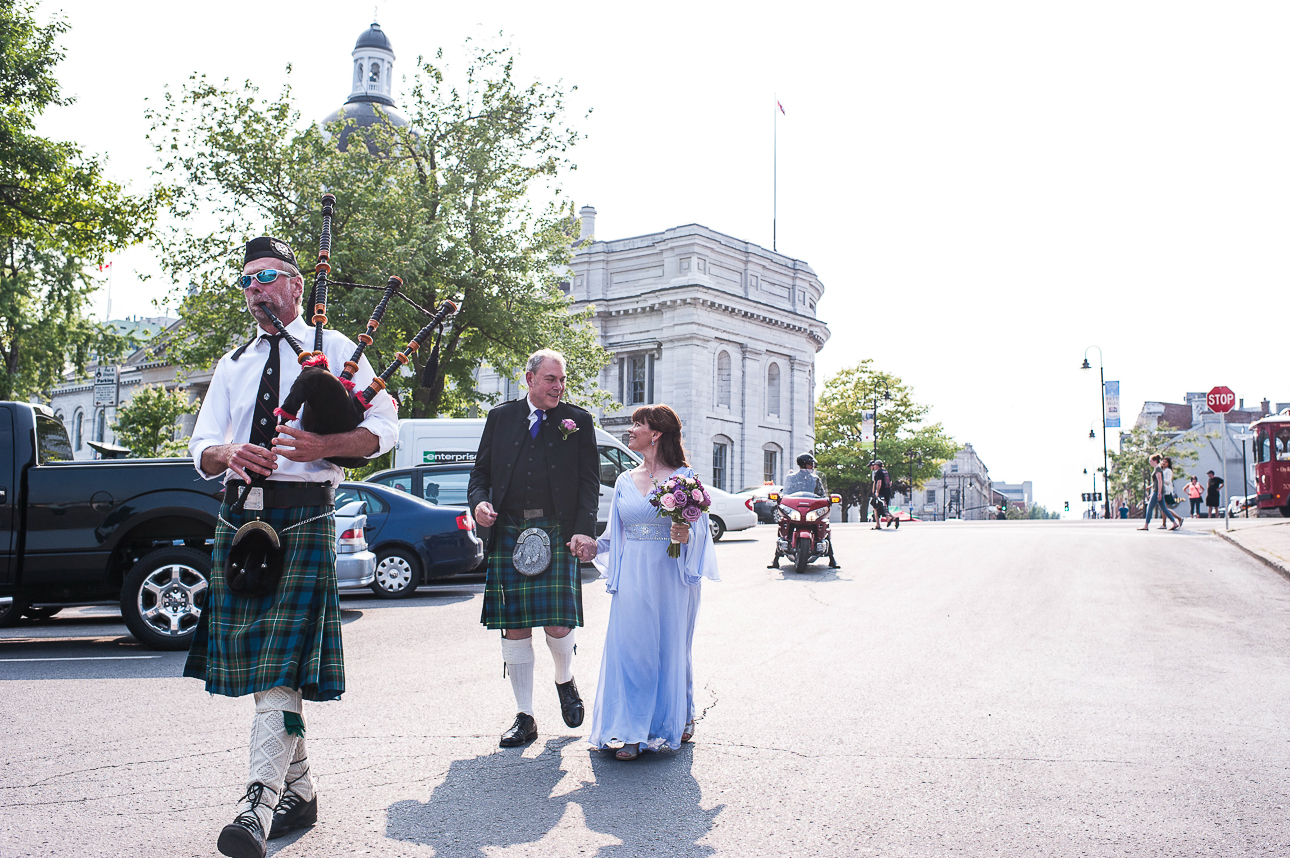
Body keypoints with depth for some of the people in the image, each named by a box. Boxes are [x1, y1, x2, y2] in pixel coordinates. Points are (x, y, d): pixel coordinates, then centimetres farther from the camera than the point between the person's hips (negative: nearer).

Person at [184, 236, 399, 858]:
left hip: (302, 515, -6)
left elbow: (384, 428, -2)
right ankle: (298, 793, 19)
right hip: (239, 518, 6)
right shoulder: (231, 365, 20)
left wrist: (320, 445, -19)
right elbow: (201, 449, 14)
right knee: (252, 663, 8)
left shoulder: (334, 349, 6)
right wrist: (229, 453, -10)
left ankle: (259, 803, -17)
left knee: (283, 664, -14)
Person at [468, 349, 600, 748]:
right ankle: (524, 718, 16)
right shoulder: (501, 417, 13)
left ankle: (565, 681, 27)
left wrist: (585, 531, -9)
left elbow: (589, 481, 4)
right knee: (515, 630, 4)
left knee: (558, 626, -7)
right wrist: (479, 501, -5)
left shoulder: (577, 421, 9)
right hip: (508, 533, 2)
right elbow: (481, 469, 16)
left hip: (556, 533, -2)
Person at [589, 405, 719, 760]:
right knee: (631, 647, -2)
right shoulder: (625, 480, 13)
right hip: (632, 576, 4)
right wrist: (591, 545, 9)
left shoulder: (683, 476, -1)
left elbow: (700, 528, -3)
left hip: (670, 574, -3)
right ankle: (632, 733, 2)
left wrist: (686, 536, -23)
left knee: (672, 647, 5)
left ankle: (680, 719, 24)